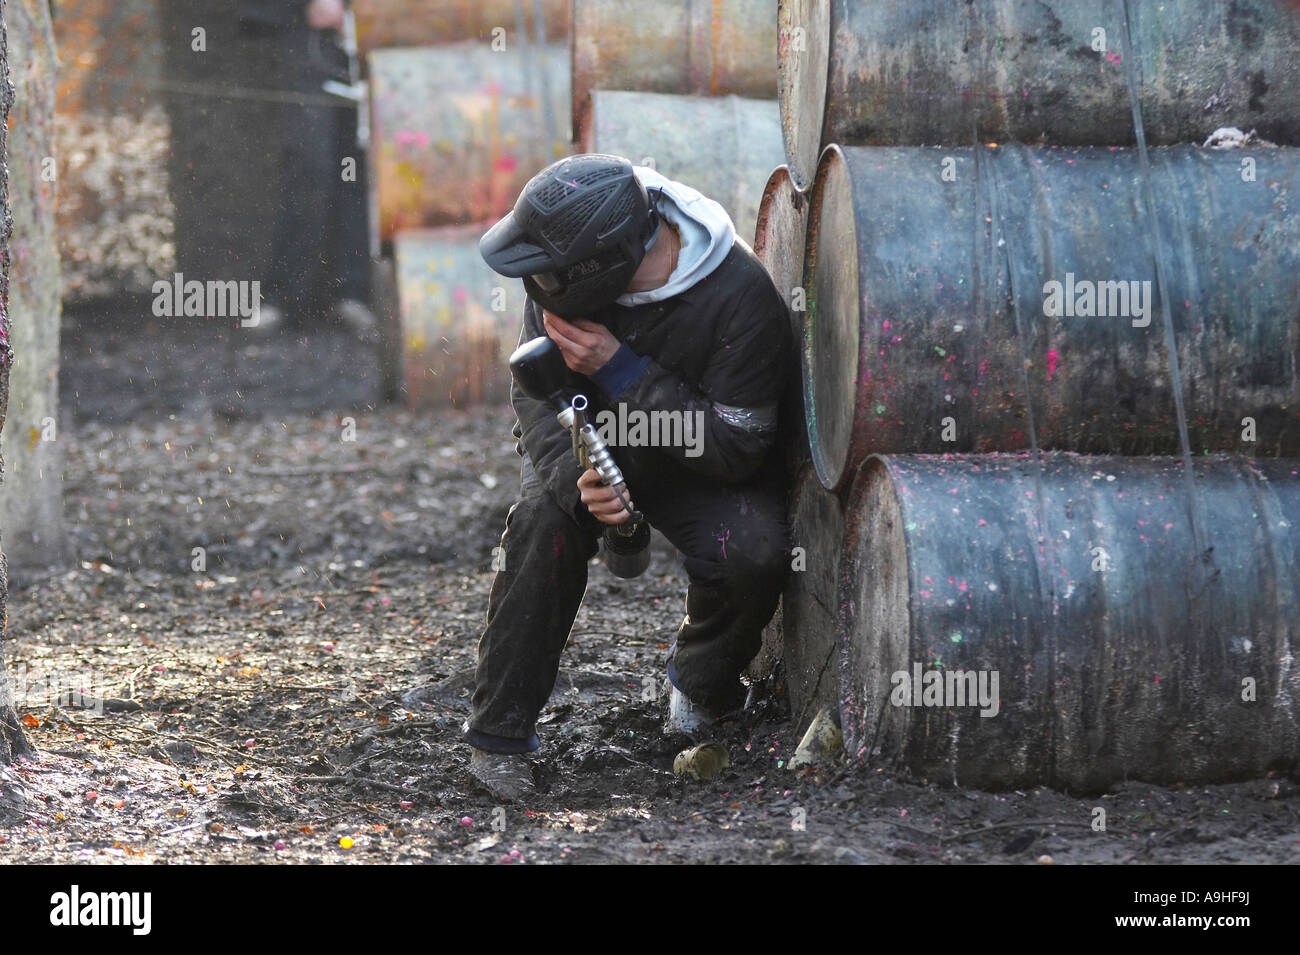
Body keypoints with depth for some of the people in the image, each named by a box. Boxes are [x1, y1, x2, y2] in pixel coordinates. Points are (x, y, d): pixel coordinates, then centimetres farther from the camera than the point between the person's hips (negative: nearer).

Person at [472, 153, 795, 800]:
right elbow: (535, 390, -14)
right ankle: (499, 734, -17)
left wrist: (621, 371, -35)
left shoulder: (741, 299, -30)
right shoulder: (569, 268, -19)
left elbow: (736, 448, -27)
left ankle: (701, 686, 5)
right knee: (545, 520, -30)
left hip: (700, 464, -2)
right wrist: (576, 476, -36)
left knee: (754, 553, -30)